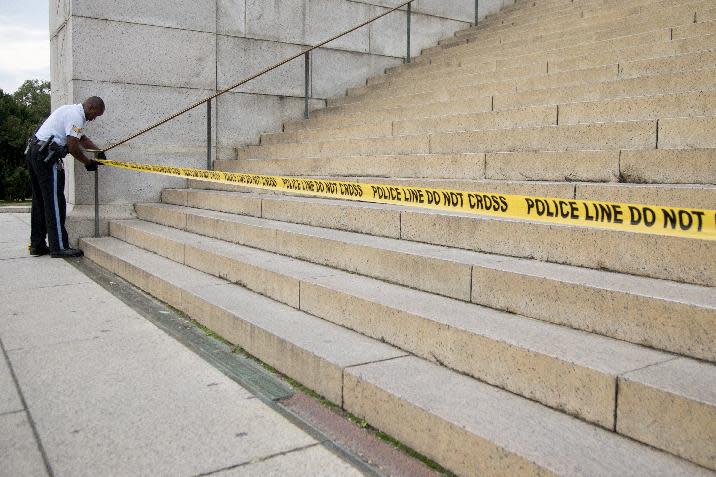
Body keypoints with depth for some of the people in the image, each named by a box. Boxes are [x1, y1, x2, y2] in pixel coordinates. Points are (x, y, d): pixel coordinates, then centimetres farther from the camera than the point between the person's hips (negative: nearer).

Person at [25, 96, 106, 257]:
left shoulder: (71, 110, 20)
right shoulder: (76, 116, -12)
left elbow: (82, 138, 27)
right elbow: (73, 146, -17)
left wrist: (99, 152, 19)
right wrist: (88, 162, -4)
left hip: (33, 152, 11)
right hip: (46, 155, -11)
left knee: (40, 202, 13)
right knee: (54, 201, -8)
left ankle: (37, 245, 17)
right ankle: (59, 247, -6)